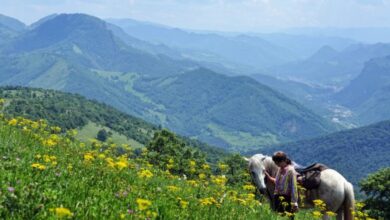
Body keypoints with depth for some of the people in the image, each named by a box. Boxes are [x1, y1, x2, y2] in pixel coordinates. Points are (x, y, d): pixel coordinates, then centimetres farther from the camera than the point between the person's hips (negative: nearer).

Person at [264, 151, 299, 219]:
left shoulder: (290, 170, -16)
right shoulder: (280, 169, 7)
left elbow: (294, 187, -18)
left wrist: (294, 203, -20)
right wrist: (269, 177, 10)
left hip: (287, 198, -8)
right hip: (278, 198, 8)